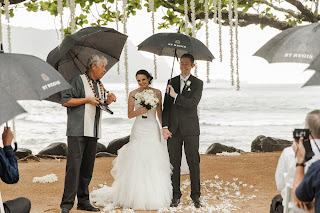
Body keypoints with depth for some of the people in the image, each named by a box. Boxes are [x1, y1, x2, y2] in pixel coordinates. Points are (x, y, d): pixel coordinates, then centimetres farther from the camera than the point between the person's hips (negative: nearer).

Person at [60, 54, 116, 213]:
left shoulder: (100, 86, 18)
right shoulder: (78, 80, -4)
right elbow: (65, 101, -9)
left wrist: (108, 100, 5)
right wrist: (87, 100, -12)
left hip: (93, 132, 7)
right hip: (77, 131, -7)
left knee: (87, 167, 9)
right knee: (74, 166, -10)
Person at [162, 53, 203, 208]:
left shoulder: (197, 83, 3)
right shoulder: (172, 82, 12)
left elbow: (193, 103, -13)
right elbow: (166, 106, 8)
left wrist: (176, 96, -13)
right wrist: (165, 127, -1)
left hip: (190, 129, -2)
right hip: (174, 129, 2)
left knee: (194, 163, 0)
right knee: (174, 163, 3)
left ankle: (196, 196, 7)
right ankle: (176, 196, 10)